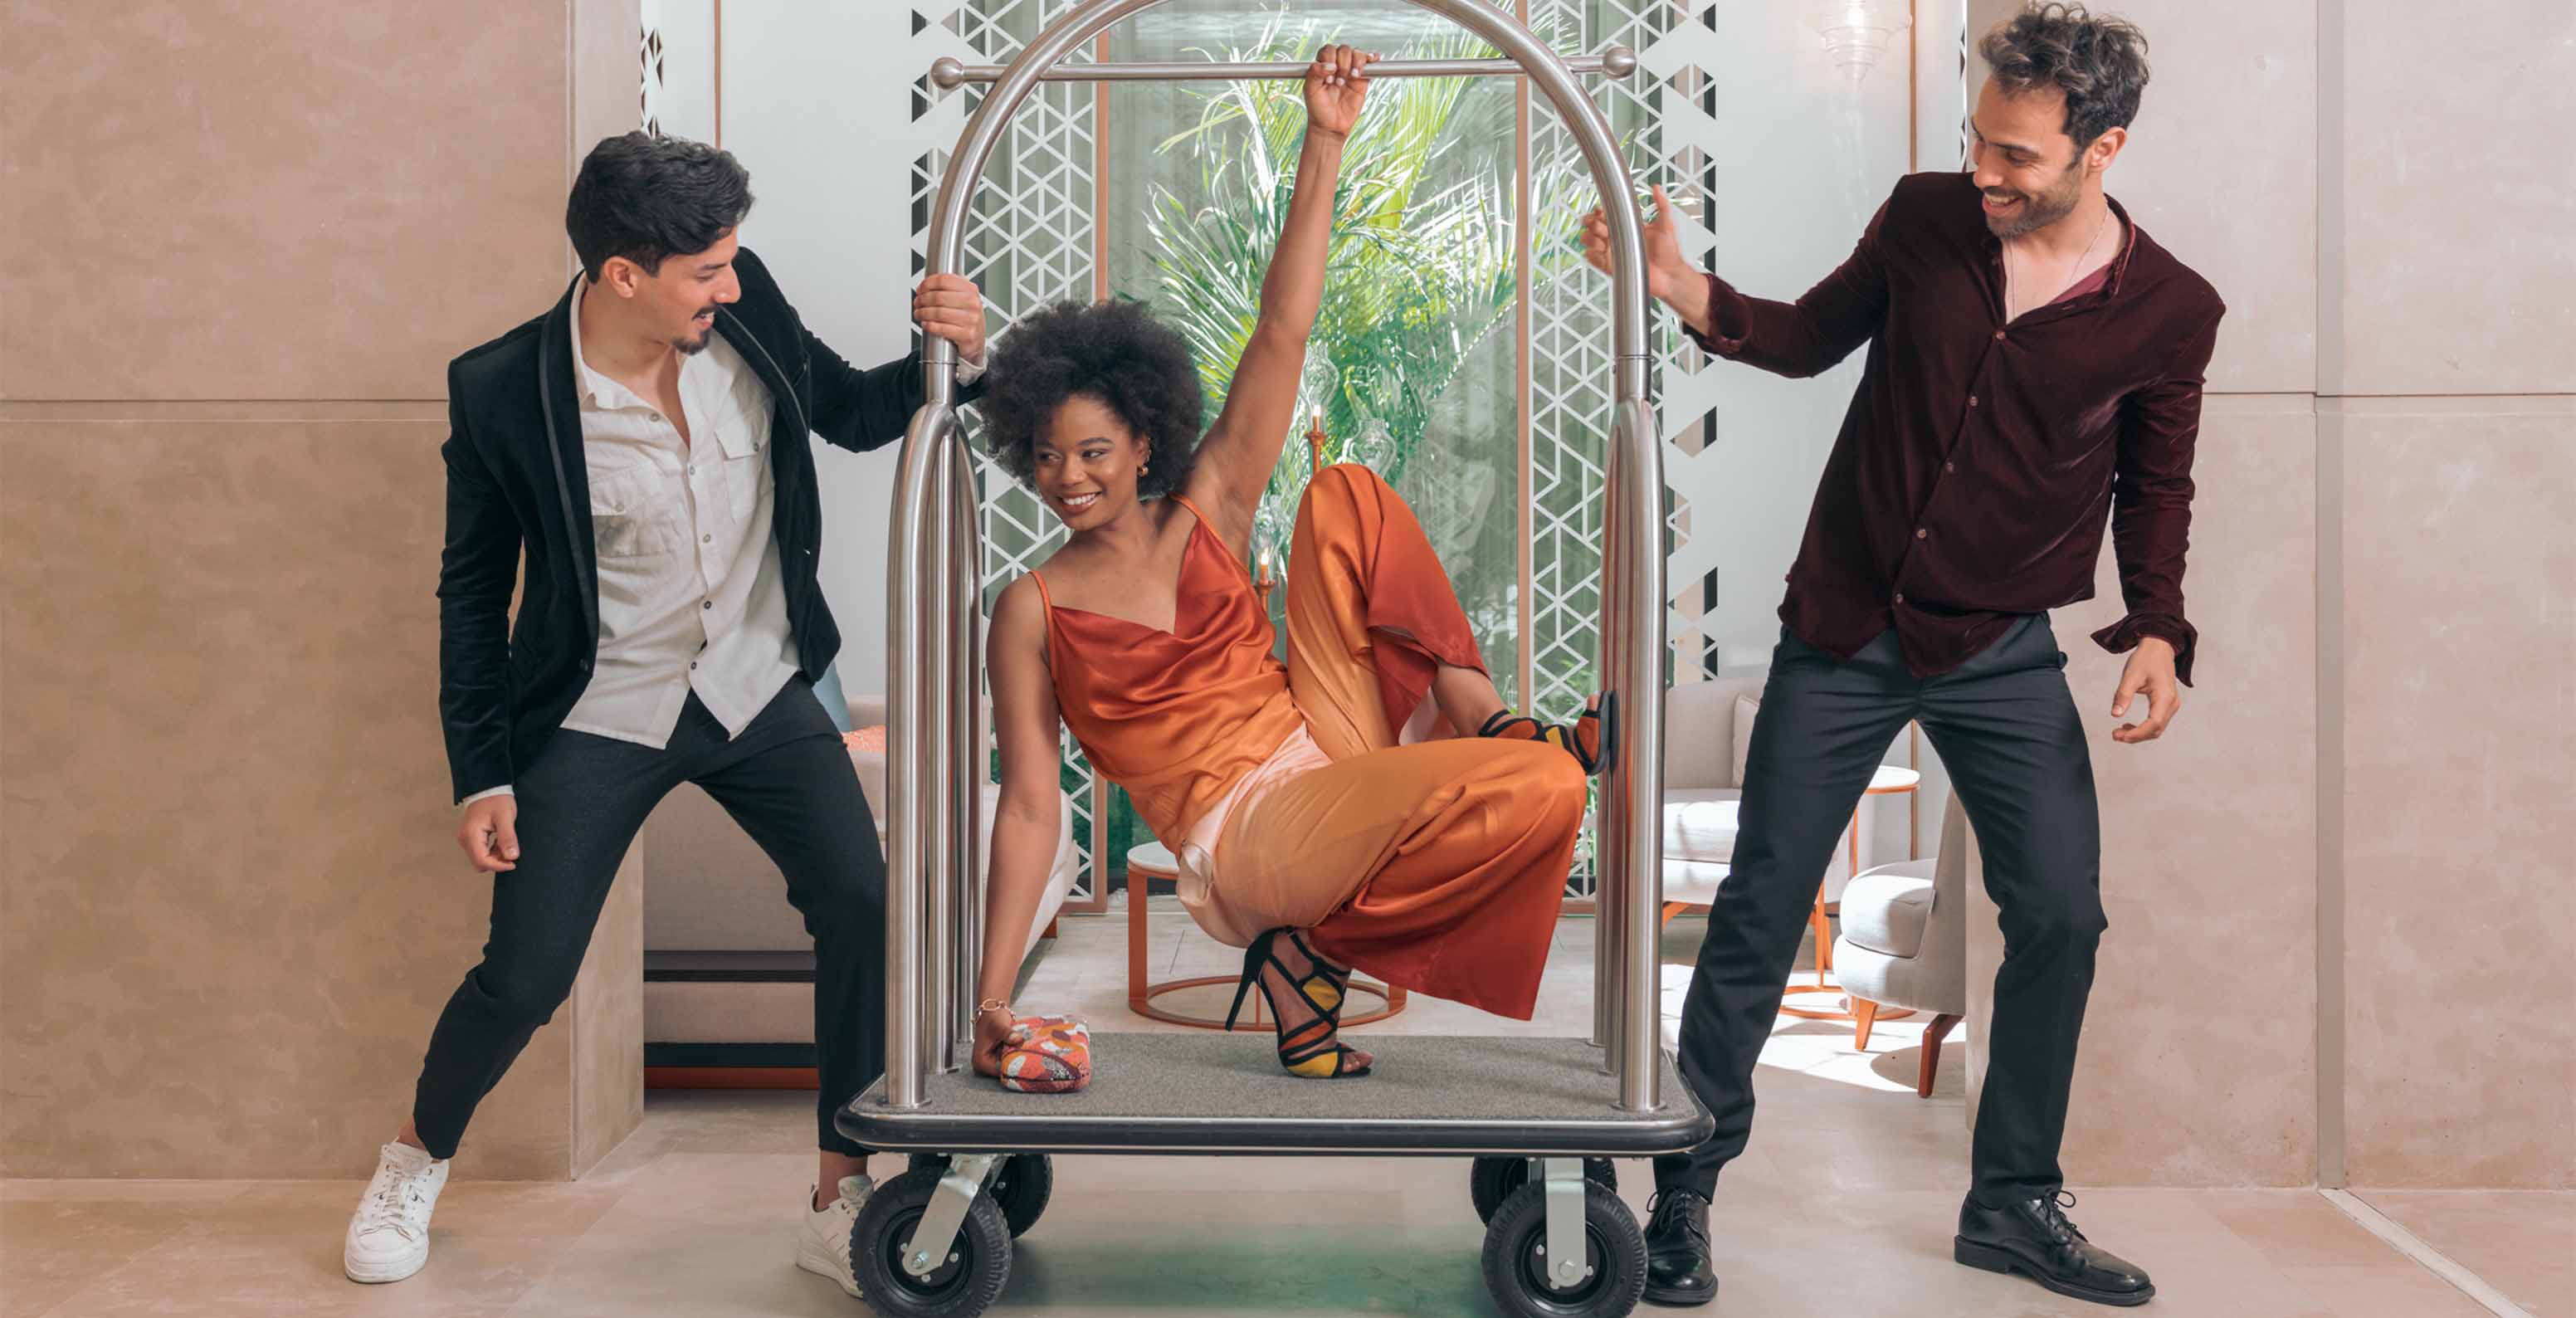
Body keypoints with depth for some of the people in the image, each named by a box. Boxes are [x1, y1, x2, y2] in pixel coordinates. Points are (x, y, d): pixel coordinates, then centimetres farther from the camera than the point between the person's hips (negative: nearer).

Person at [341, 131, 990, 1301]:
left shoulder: (744, 310, -9)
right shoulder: (503, 391, -16)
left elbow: (855, 414, 9)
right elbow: (472, 590, -3)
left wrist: (948, 356, -13)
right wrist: (483, 776, -3)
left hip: (758, 689, 3)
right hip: (603, 718, -2)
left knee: (863, 908, -14)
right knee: (522, 977, -1)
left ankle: (842, 1205, 2)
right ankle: (416, 1161, 32)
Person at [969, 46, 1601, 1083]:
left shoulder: (1205, 514, 9)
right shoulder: (1033, 612, 0)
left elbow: (1282, 333, 2)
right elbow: (1029, 807, -3)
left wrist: (1324, 143, -4)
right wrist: (991, 998, -10)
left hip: (1327, 751, 5)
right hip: (1247, 835, -5)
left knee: (1345, 491, -7)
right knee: (1543, 792, -28)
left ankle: (1477, 717, -9)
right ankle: (1313, 955, -8)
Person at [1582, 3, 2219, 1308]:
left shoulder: (2170, 310, -6)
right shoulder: (1924, 219, -5)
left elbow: (2156, 485, 7)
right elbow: (1813, 336, 10)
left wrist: (2156, 630, -8)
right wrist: (1685, 290, -6)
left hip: (2002, 653, 0)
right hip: (1843, 629, 0)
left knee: (2061, 916, -2)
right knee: (1758, 910, 1)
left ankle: (2012, 1202, 19)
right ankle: (1682, 1191, 13)